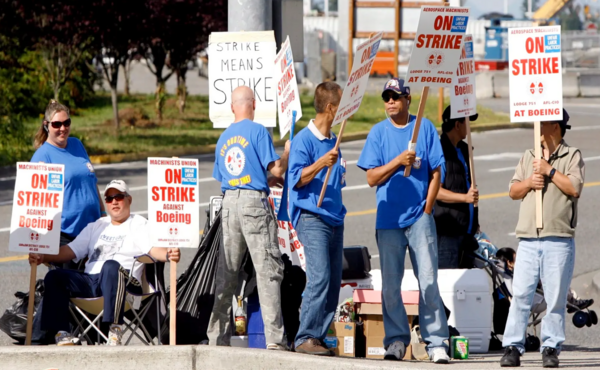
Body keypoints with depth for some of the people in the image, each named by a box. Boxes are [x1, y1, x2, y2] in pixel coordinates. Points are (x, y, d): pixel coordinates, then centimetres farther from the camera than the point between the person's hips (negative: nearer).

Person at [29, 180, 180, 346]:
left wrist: (167, 254, -30)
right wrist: (44, 257, 8)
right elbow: (72, 250, 25)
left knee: (111, 266, -40)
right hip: (89, 281, 5)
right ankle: (61, 333, -23)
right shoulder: (97, 226, 30)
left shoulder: (139, 225, 13)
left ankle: (115, 329, -43)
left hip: (124, 281, -5)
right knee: (55, 276, -16)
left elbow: (152, 249, -6)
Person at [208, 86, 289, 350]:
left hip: (229, 202, 6)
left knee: (226, 273, 10)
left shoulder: (223, 138, 16)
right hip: (254, 201, -6)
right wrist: (288, 152, 11)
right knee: (268, 269, -7)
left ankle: (217, 337, 11)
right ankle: (274, 338, -14)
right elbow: (277, 170, -8)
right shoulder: (257, 131, -4)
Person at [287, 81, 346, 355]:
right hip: (311, 218, -8)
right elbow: (297, 179, -15)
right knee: (319, 278, -17)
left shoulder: (333, 142, 17)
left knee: (334, 282, 4)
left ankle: (318, 337, 8)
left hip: (334, 219, 8)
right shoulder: (304, 140, -7)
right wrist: (321, 163, -25)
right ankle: (306, 338, -15)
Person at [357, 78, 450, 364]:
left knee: (428, 280, -7)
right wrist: (398, 161, -12)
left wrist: (427, 208, -3)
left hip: (419, 217, -2)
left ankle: (436, 342, -7)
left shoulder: (424, 128, 6)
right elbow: (372, 178, 3)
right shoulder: (378, 133, 8)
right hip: (388, 219, 2)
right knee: (390, 283, 3)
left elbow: (436, 172, 5)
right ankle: (396, 340, 10)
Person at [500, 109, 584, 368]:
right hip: (528, 239, 4)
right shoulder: (528, 157, 19)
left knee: (556, 297, -3)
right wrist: (529, 182, -3)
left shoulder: (572, 156, 5)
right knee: (520, 294, -3)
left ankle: (551, 348, 4)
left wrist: (550, 171, -8)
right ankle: (512, 347, -3)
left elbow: (574, 188, -9)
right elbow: (513, 191, 16)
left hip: (558, 241, -4)